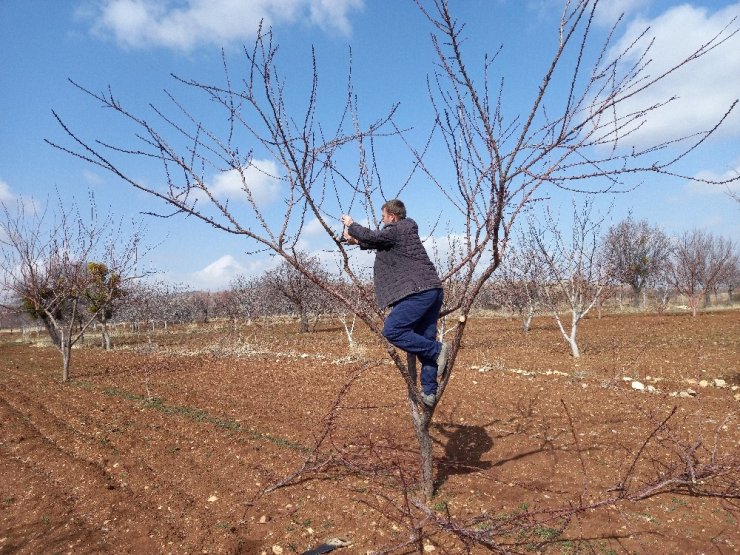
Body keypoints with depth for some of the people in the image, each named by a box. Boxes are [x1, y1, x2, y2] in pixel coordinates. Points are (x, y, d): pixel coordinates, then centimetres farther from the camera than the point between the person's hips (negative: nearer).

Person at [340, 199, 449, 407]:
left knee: (392, 330, -13)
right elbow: (379, 242, 36)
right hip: (433, 291, 10)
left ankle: (437, 350, -12)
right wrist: (357, 241, 41)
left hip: (419, 292, -10)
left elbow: (370, 236, -7)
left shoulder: (397, 230, -6)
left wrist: (350, 224, 11)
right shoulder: (404, 230, 23)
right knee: (423, 341, 8)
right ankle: (429, 392, 8)